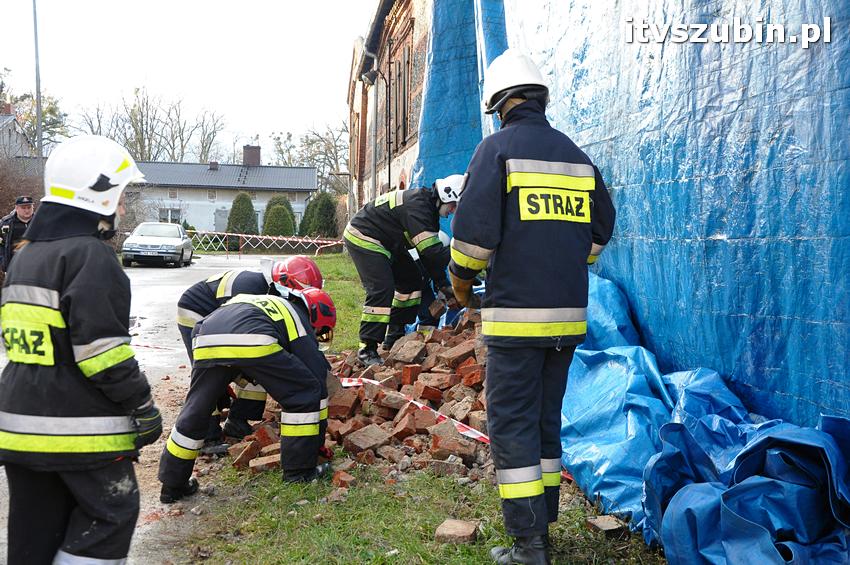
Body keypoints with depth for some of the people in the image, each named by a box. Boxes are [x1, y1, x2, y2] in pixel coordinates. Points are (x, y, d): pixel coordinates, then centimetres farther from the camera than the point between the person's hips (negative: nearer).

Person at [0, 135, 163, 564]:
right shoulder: (90, 256, -16)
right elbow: (101, 347, -21)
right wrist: (142, 406, -13)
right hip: (79, 429, -9)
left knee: (35, 528, 17)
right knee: (111, 513, 6)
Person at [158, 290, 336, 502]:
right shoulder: (298, 317, 24)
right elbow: (318, 377, 21)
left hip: (205, 341, 7)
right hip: (254, 341, -6)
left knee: (196, 411, 23)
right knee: (307, 393, 11)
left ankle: (172, 485, 33)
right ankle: (300, 471, 17)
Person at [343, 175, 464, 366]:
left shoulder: (429, 206, 4)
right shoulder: (417, 206, -29)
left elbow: (431, 250, 7)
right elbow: (430, 251, -32)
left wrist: (443, 284, 4)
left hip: (386, 243, 11)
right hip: (362, 238, -11)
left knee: (411, 282, 10)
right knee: (381, 290, -21)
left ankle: (394, 338, 17)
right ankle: (367, 349, -15)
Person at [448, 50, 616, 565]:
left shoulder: (498, 148, -6)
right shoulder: (577, 155, 13)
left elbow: (475, 231, -12)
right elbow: (601, 227, 19)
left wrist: (461, 281, 5)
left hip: (515, 313, -6)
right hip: (569, 314, 6)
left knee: (512, 425, 2)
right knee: (547, 420, 16)